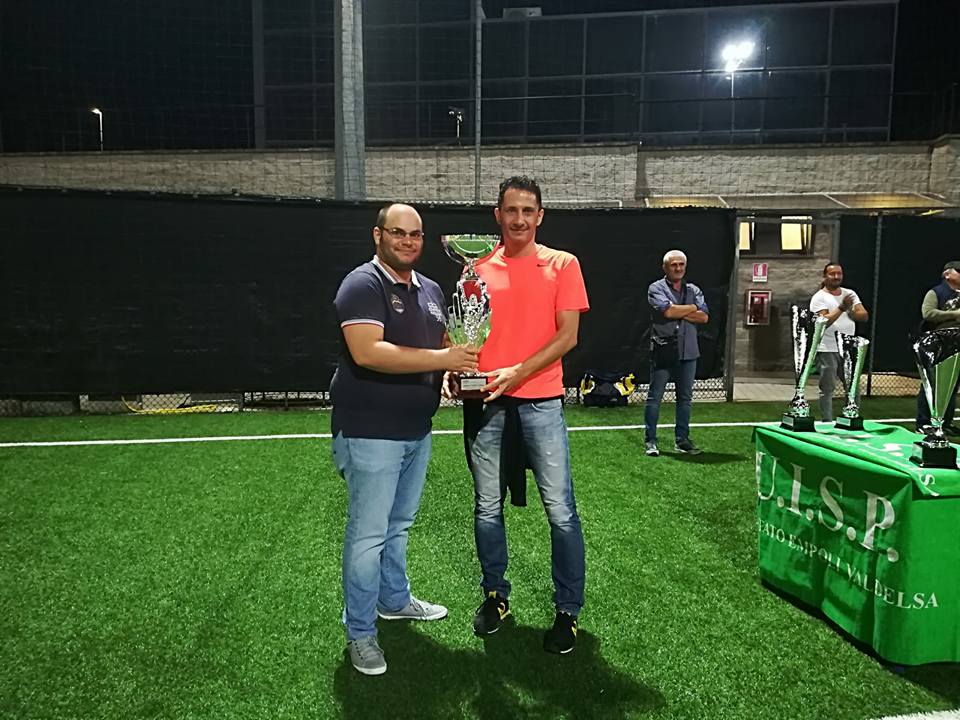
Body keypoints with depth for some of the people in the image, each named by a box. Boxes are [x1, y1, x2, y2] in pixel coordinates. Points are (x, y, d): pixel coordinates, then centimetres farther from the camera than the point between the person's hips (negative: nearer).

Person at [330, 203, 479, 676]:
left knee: (399, 525, 21)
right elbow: (367, 352, -27)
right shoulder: (362, 285, -13)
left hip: (417, 429, 8)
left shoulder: (430, 290, 12)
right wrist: (441, 359, -26)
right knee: (369, 532, 2)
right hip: (370, 432, -8)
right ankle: (360, 633, 17)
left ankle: (395, 599, 40)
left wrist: (456, 369, 0)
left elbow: (444, 345, 23)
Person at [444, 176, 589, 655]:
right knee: (487, 507, 11)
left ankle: (568, 610, 17)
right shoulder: (478, 269, 10)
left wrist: (518, 372, -14)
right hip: (486, 400, 3)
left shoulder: (562, 265, 3)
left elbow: (568, 335, -4)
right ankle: (495, 596, 30)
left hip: (540, 399, -2)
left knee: (560, 511, 0)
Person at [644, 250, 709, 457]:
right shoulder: (656, 288, -1)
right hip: (663, 351, -5)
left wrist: (678, 312, -10)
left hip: (688, 352, 5)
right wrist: (692, 307, -3)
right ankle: (650, 441, 7)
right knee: (654, 397, -1)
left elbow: (704, 317, -1)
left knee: (685, 398, 10)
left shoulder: (694, 290, 12)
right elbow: (668, 311, -17)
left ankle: (682, 440, 20)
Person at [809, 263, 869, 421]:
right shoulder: (819, 297, -4)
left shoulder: (850, 294, 12)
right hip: (827, 351, -5)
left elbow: (864, 316, 2)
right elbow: (823, 322, -16)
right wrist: (841, 308, -22)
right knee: (827, 389, 0)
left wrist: (850, 311, -16)